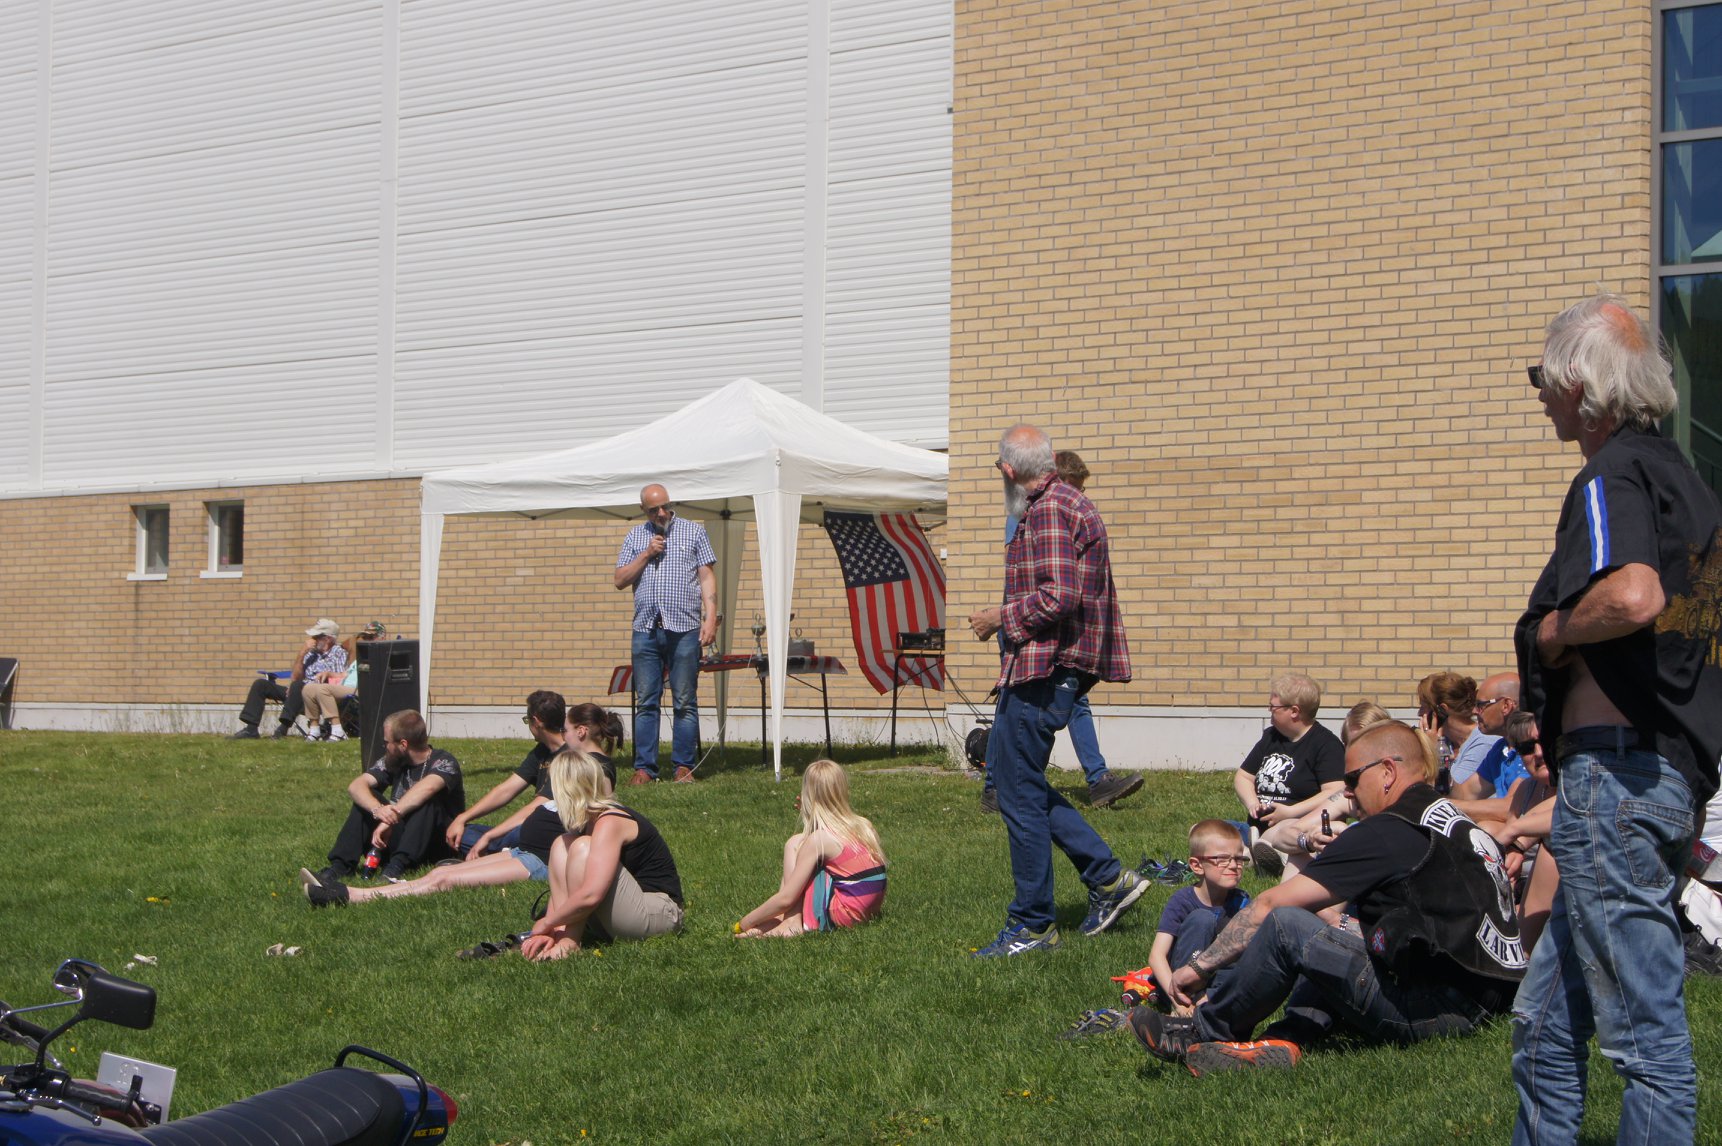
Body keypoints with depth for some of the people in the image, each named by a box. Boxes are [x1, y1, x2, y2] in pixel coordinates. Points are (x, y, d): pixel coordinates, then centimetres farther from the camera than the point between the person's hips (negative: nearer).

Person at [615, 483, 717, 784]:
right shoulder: (634, 537, 15)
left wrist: (710, 617, -6)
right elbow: (620, 580, 9)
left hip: (684, 628, -2)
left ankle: (684, 766, 4)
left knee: (685, 702, -1)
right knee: (646, 702, 1)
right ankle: (644, 768, 4)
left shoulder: (693, 531, 9)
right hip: (645, 628, 2)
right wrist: (646, 554, -3)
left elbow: (707, 576, 4)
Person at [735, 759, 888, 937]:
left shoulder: (817, 839, -11)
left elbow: (786, 898, -11)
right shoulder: (864, 825, 7)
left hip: (844, 914, -8)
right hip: (869, 910, 8)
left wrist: (745, 923, 0)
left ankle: (792, 922, -3)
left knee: (794, 844, 3)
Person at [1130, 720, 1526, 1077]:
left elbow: (1269, 905, -6)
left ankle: (1201, 1032, 7)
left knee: (1286, 926, -12)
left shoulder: (1384, 834, -8)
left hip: (1437, 1011, -10)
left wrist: (1200, 966, 3)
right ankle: (1281, 1042, 2)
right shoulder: (1462, 822, 17)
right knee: (1331, 942, 24)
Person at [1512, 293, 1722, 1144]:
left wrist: (1552, 632, -12)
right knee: (1547, 1018, 16)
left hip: (1615, 769, -10)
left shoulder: (1612, 476, -11)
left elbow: (1634, 595, -31)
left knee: (1644, 1030, -5)